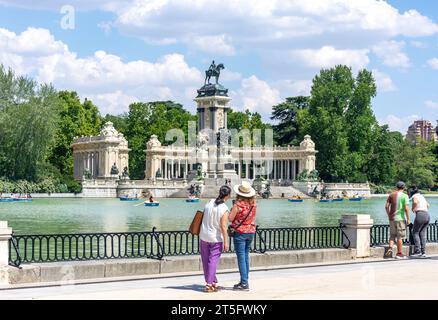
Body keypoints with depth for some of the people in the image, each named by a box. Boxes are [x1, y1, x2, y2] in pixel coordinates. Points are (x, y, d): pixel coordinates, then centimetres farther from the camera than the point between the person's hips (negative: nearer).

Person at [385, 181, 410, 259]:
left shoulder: (391, 195, 7)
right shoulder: (404, 196, -7)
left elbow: (386, 206, 6)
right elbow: (406, 208, -14)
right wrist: (408, 219, -7)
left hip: (392, 218, 4)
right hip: (400, 218, -4)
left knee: (392, 235, 15)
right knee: (400, 236, 2)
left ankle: (390, 248, -6)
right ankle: (399, 253, 5)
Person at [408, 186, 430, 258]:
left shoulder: (414, 196, -1)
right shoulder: (421, 196, 24)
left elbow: (415, 202, -24)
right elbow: (428, 205, 35)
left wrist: (413, 209, -7)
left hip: (420, 215, -8)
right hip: (427, 215, 8)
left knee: (415, 233, 1)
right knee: (423, 234, 7)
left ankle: (418, 251, -6)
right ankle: (423, 252, 3)